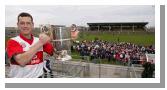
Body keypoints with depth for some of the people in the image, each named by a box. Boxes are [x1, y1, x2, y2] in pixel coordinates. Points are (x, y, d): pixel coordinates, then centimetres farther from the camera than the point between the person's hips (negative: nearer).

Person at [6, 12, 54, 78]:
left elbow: (52, 52, -5)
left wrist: (46, 40, -20)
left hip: (38, 76, 4)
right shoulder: (13, 41, -10)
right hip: (19, 77, -3)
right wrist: (40, 43, -23)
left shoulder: (39, 40, 2)